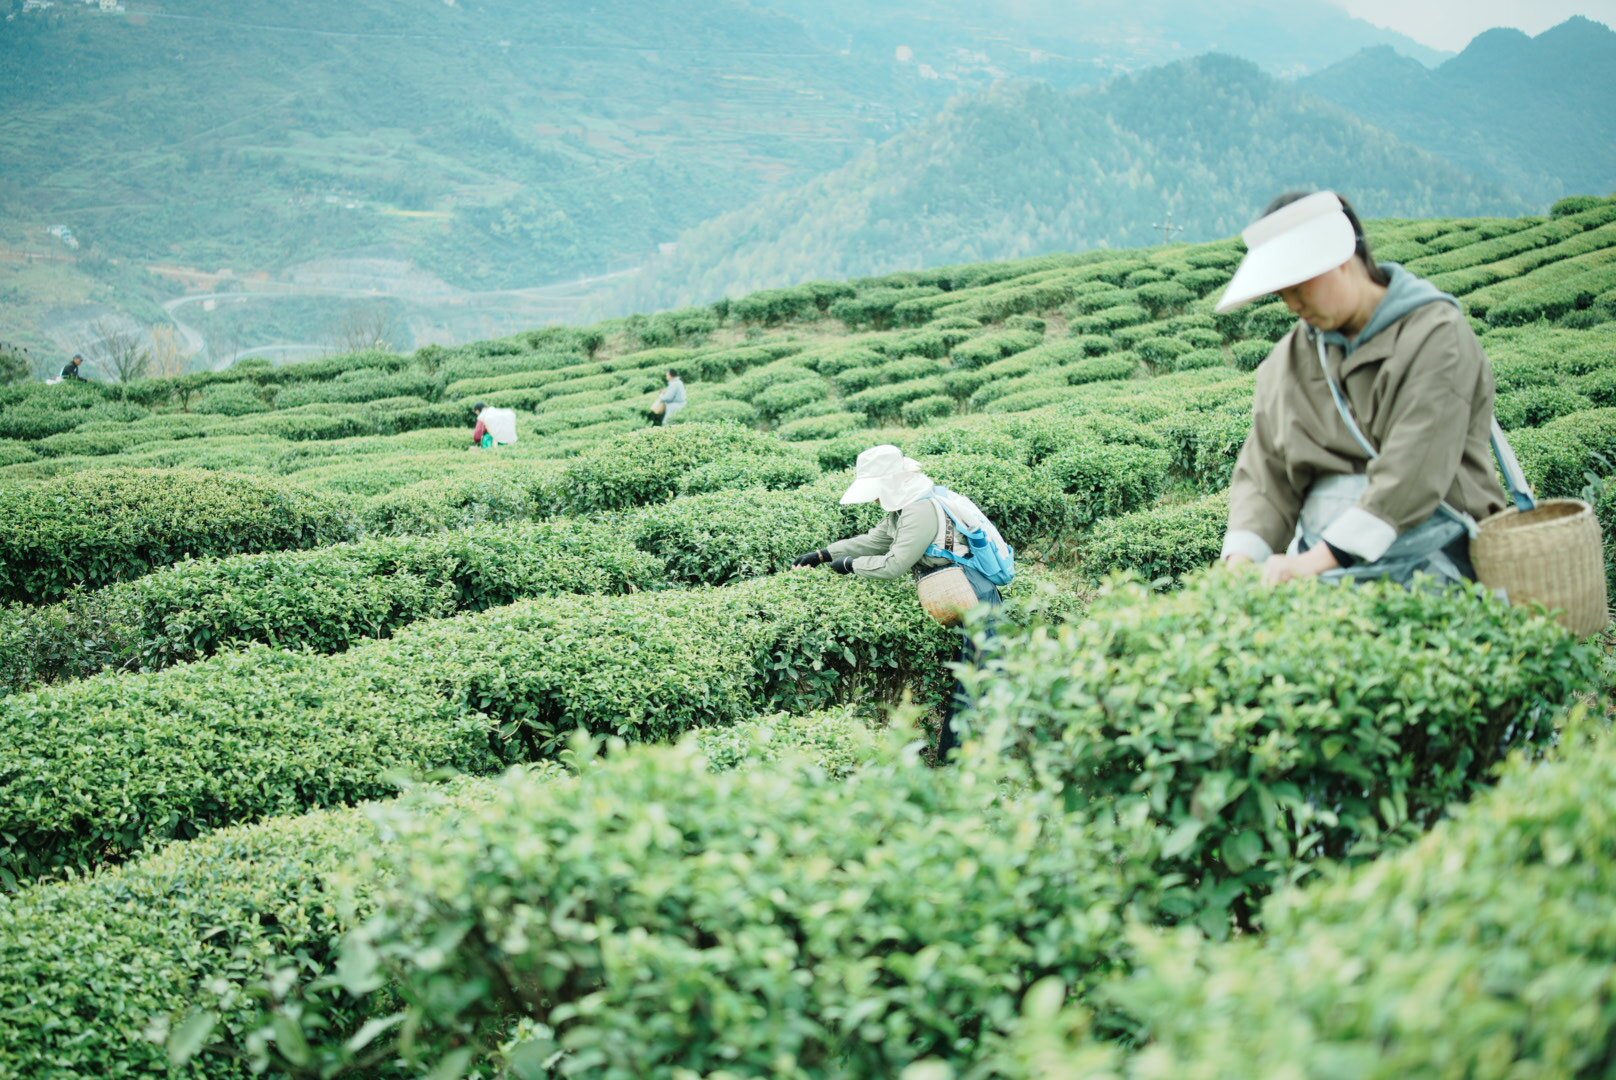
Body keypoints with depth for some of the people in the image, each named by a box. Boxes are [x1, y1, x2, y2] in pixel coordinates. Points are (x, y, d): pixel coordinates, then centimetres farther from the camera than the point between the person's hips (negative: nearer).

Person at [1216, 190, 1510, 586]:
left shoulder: (1435, 335, -5)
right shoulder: (1289, 359, 14)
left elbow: (1413, 475, -15)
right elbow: (1265, 475, 9)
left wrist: (1318, 560, -22)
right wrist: (1241, 558, -10)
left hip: (1421, 551, -5)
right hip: (1320, 554, 5)